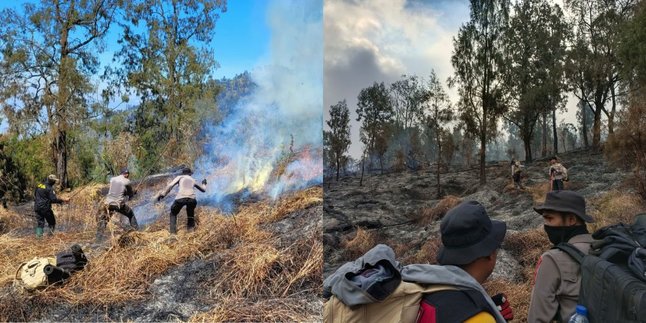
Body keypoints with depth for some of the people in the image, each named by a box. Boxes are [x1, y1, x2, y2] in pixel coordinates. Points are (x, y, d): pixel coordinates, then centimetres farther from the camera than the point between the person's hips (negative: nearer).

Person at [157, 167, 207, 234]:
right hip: (191, 198, 2)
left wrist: (163, 194, 7)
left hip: (180, 198, -2)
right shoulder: (193, 180, 30)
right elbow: (203, 189, 40)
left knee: (173, 214, 21)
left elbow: (170, 185, 6)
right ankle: (191, 228, 22)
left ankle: (173, 232, 7)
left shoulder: (180, 177, 23)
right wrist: (204, 184, 61)